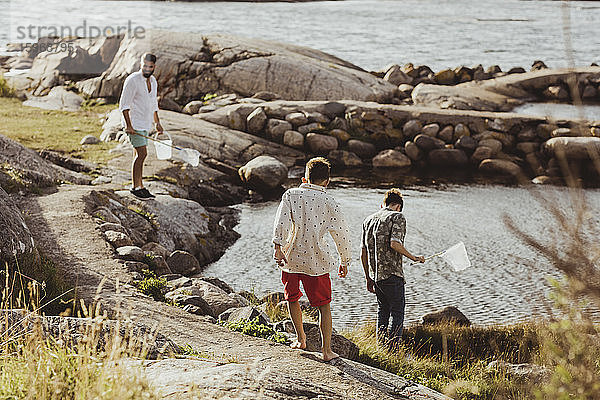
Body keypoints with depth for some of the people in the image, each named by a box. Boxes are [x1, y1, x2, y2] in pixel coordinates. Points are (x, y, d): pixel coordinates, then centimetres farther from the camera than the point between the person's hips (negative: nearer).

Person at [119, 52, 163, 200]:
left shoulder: (153, 81, 11)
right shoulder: (132, 80, -14)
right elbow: (124, 104, -16)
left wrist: (157, 123, 22)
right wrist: (128, 125, -22)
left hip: (145, 124, 8)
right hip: (134, 123, -8)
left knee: (139, 155, 10)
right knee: (142, 153, -14)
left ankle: (139, 186, 13)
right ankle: (135, 187, -11)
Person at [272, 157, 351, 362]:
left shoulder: (291, 195, 4)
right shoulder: (329, 202, 2)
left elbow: (281, 221, -11)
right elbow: (342, 234, 6)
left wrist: (278, 246, -18)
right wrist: (344, 261, 17)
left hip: (291, 258, 1)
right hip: (316, 260, -1)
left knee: (292, 299, 23)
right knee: (324, 305, 7)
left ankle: (301, 338, 34)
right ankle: (327, 350, 1)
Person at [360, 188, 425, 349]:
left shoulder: (368, 220, 13)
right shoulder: (397, 217, -6)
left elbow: (363, 253, 13)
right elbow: (394, 244, -21)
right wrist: (413, 258, -9)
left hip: (375, 275, 7)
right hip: (392, 274, -6)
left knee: (383, 311, 19)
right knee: (398, 314, 1)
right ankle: (392, 350, -6)